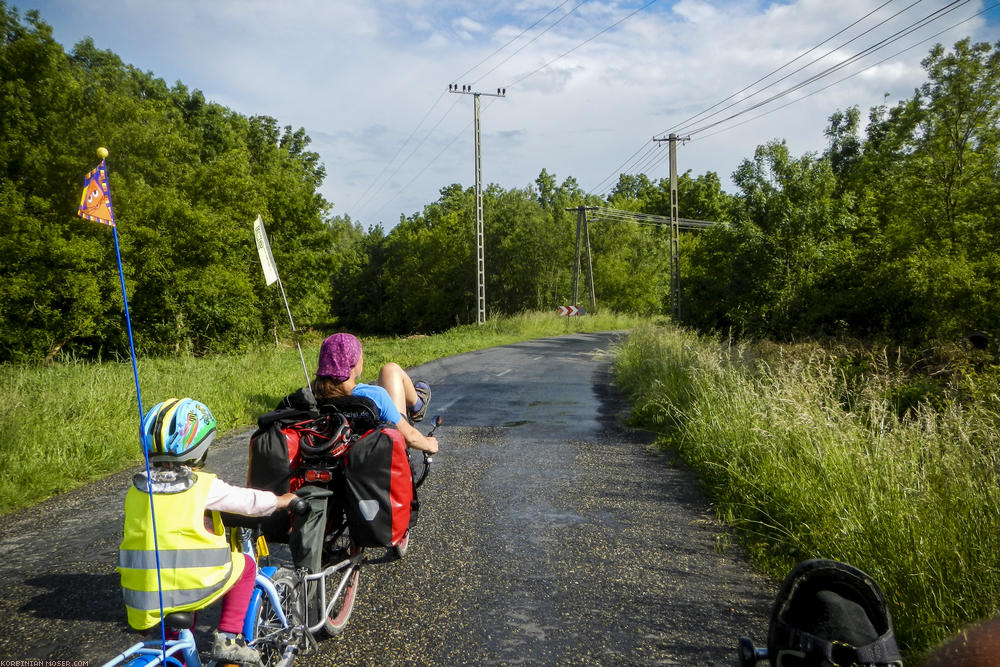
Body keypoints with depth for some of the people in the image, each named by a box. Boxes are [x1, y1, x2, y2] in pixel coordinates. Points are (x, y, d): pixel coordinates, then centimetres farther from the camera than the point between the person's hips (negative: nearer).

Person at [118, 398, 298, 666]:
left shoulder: (136, 489, 6)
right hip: (191, 591, -6)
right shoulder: (204, 486, -9)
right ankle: (228, 639, 13)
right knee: (245, 565, 18)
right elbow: (249, 501, 2)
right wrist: (283, 500, 21)